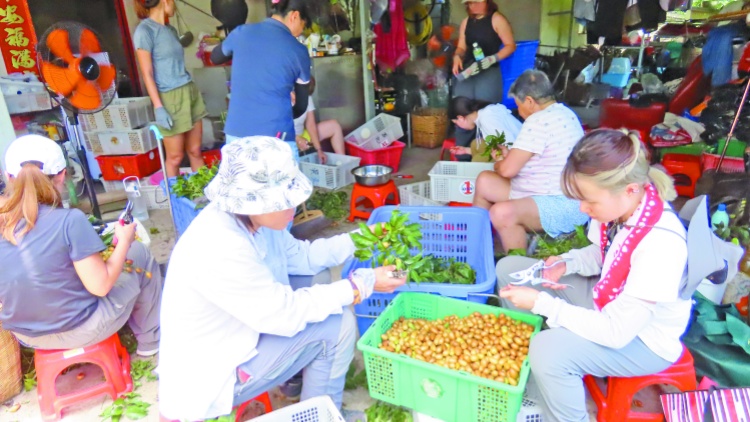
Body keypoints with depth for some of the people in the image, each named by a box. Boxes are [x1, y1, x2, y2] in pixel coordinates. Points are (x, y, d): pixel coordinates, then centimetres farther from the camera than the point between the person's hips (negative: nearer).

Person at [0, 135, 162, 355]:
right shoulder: (70, 221, -25)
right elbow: (100, 286, -21)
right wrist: (124, 241, -7)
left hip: (26, 337, 6)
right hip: (80, 331, -6)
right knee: (140, 254, 11)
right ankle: (151, 340, 26)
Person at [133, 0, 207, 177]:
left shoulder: (171, 29, 13)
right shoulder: (145, 30, -8)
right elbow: (147, 74, -12)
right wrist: (158, 108, -17)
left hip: (190, 92, 7)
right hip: (170, 99, -7)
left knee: (195, 152, 9)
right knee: (175, 157, 3)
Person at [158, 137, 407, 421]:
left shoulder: (248, 218, -9)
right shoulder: (220, 250, -35)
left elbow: (300, 256, 4)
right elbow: (284, 313, -28)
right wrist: (363, 284, -23)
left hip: (233, 334, 9)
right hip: (211, 373, -9)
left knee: (315, 280, 7)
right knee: (338, 324, -15)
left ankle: (304, 372, 21)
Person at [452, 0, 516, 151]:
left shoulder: (497, 19, -2)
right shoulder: (466, 22, 15)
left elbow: (511, 46, -4)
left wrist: (492, 59, -19)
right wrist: (457, 57, -4)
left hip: (489, 73, -5)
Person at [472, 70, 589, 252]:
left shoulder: (539, 121, -19)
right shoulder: (563, 112, 13)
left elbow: (508, 169, -19)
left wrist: (498, 164, 3)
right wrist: (510, 155, 16)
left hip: (562, 204, -11)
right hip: (554, 193, 11)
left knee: (501, 212, -37)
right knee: (484, 181, 11)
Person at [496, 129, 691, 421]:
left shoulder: (660, 245, -36)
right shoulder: (622, 205, -16)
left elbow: (615, 333, -31)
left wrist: (541, 303, -29)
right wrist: (567, 263, -14)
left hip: (641, 339, -8)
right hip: (607, 299, 8)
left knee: (548, 350, -34)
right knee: (509, 269, 3)